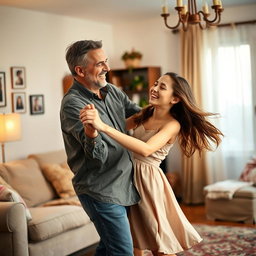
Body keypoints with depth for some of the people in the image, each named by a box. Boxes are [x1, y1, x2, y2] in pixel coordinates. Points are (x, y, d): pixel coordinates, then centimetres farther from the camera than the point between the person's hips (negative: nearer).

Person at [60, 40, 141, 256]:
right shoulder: (73, 104, -19)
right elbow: (99, 156, -28)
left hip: (122, 187, 8)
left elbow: (137, 112, 21)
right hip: (101, 191, -8)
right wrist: (91, 131, -49)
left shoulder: (111, 91, 5)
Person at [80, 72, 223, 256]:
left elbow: (146, 149, -35)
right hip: (130, 173, 7)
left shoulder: (172, 124, -18)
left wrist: (104, 127, -43)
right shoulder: (147, 112, 5)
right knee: (134, 240, 18)